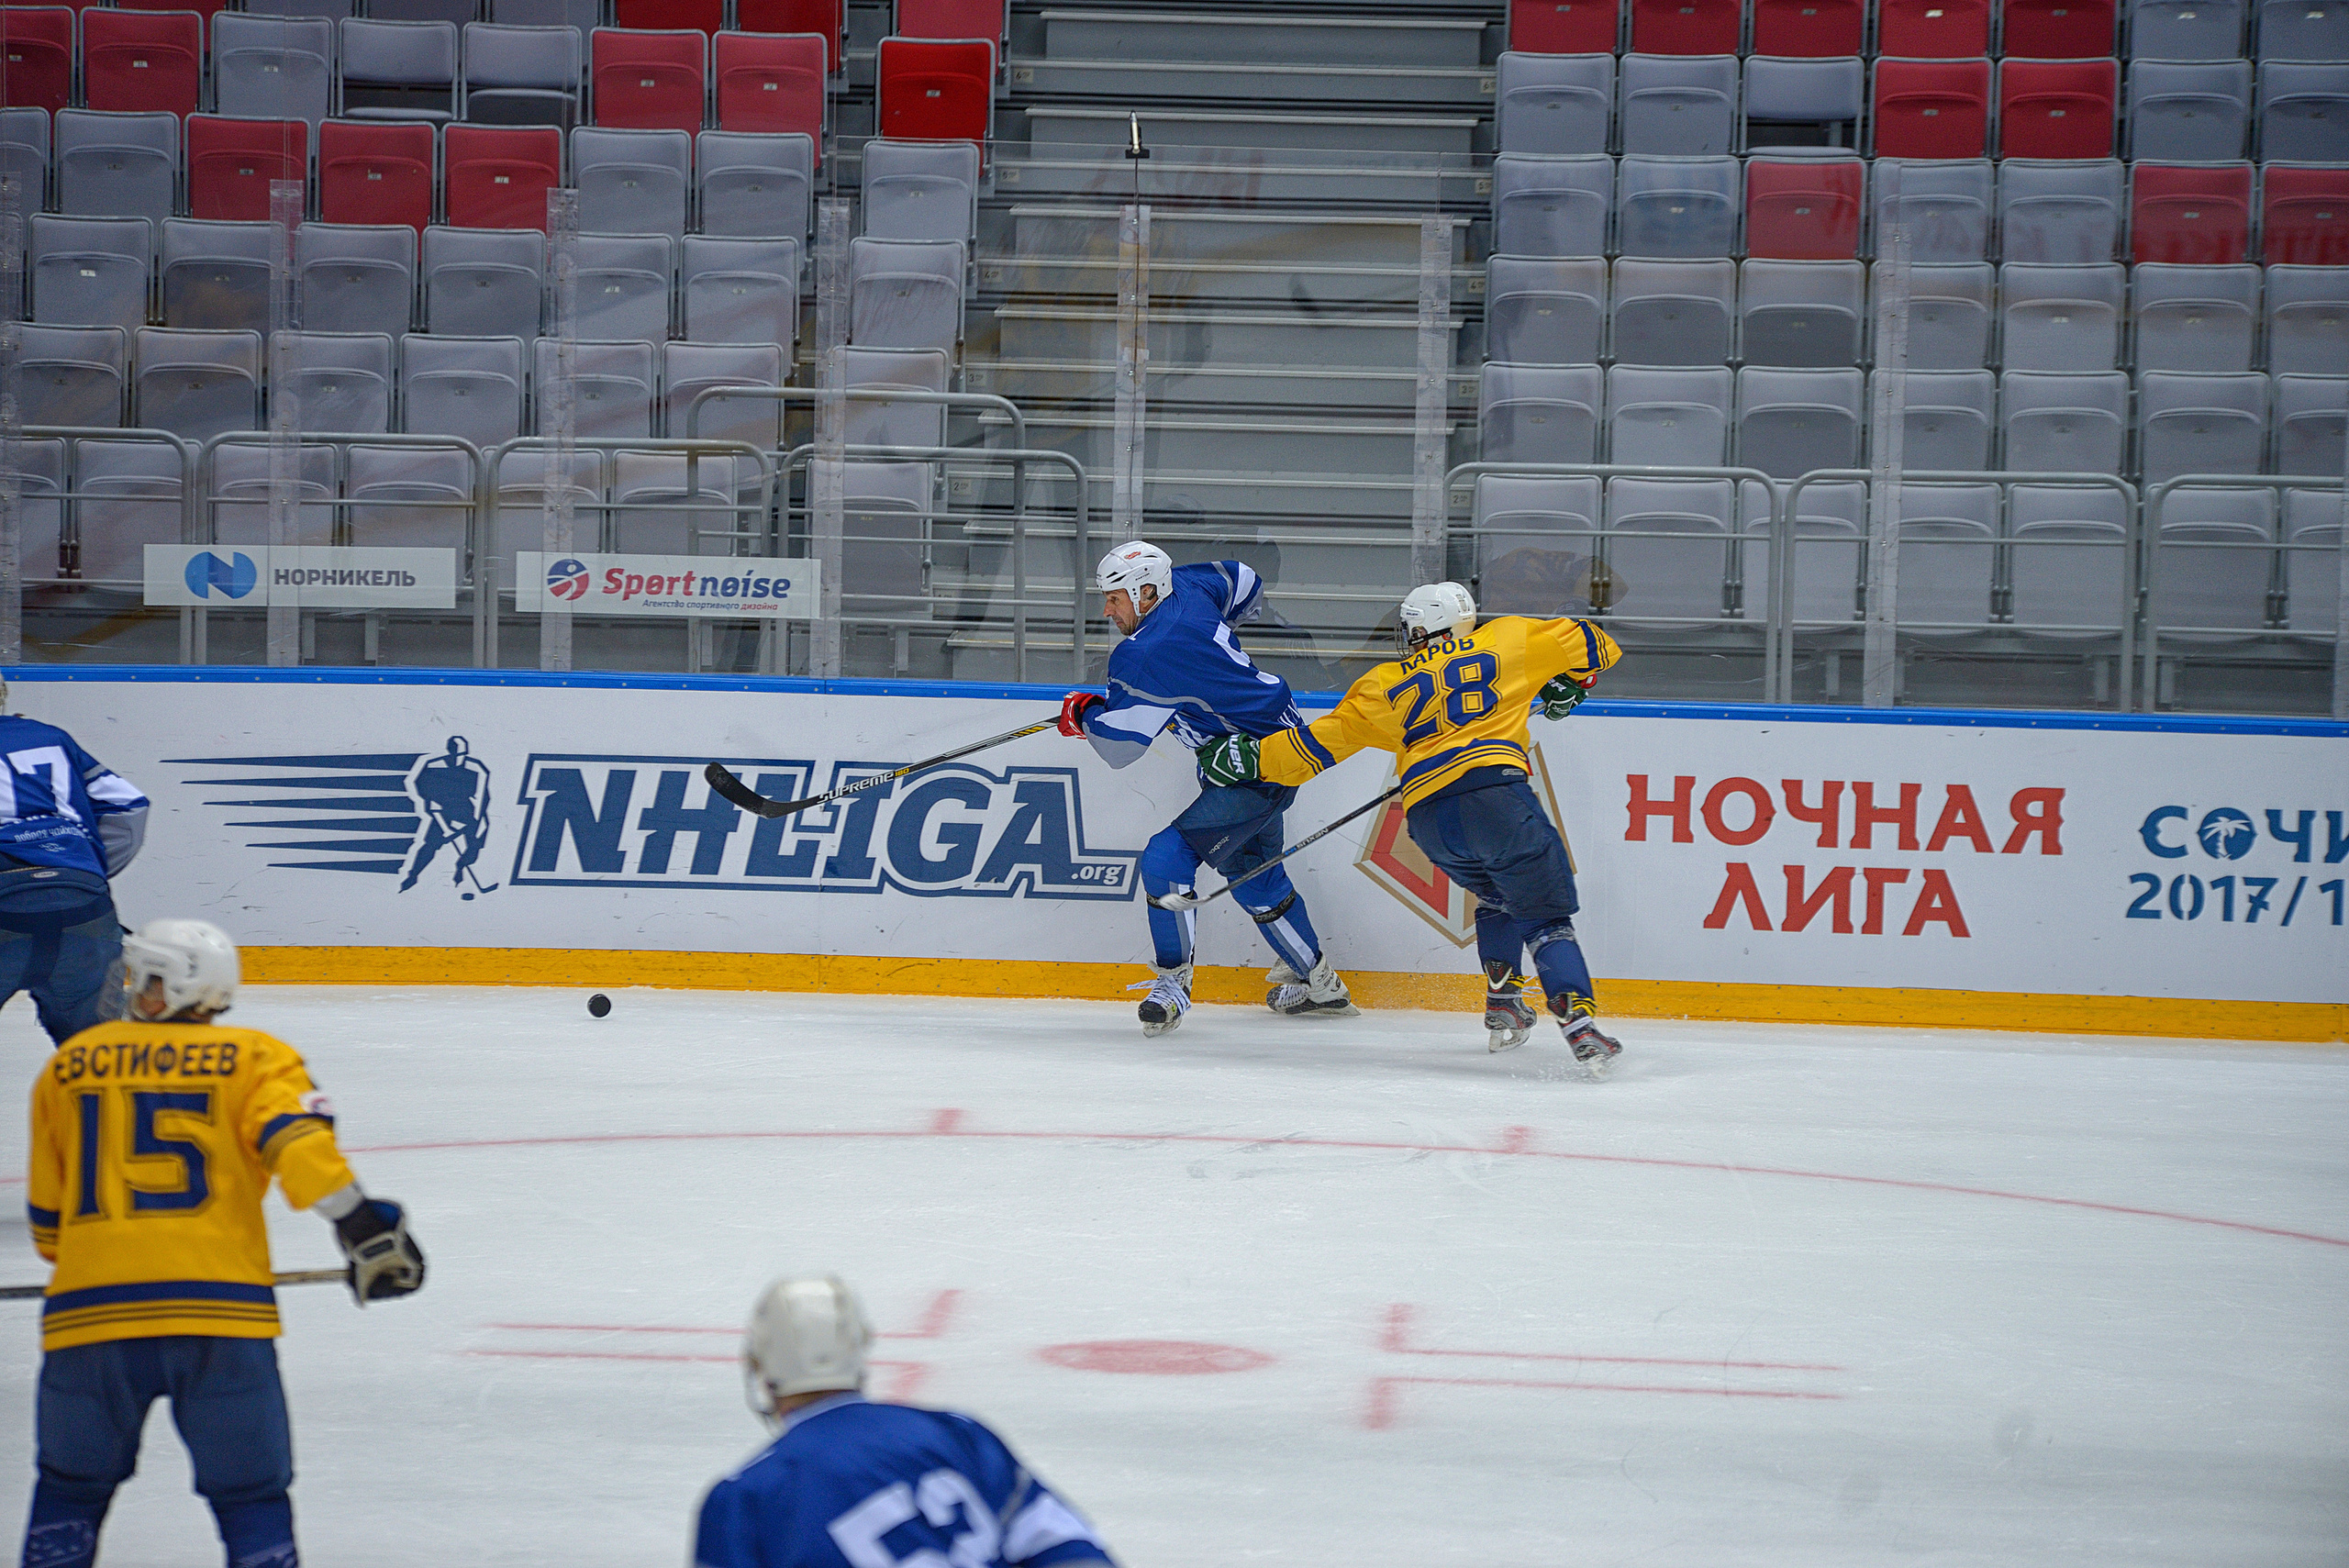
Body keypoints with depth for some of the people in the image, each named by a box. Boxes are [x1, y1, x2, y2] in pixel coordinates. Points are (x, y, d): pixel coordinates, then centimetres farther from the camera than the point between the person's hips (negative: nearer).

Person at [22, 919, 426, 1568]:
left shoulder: (69, 1067, 16)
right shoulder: (253, 1058, 9)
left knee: (72, 1487, 18)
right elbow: (294, 1134, -11)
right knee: (250, 1492, 7)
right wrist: (357, 1220, -18)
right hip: (220, 1308, -1)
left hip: (91, 1312, 1)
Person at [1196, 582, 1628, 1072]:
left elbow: (1319, 742, 22)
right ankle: (1579, 1024, -20)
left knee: (1497, 895, 29)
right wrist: (1566, 683, 41)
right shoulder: (1506, 639, 18)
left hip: (1427, 817, 3)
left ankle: (1502, 1007, 22)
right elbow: (1593, 644, 24)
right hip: (1494, 790, -3)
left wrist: (1250, 757, 32)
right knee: (1544, 915, 0)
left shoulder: (1384, 685, 22)